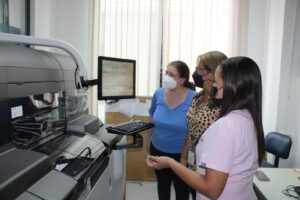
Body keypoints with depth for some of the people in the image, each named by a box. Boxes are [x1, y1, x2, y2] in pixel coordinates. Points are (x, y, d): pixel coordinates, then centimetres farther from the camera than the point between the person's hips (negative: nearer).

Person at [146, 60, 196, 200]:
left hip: (182, 154, -3)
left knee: (181, 188, 21)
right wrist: (148, 139, 13)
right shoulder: (159, 94, -10)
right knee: (162, 185, 26)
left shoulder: (193, 98, -24)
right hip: (158, 150, 4)